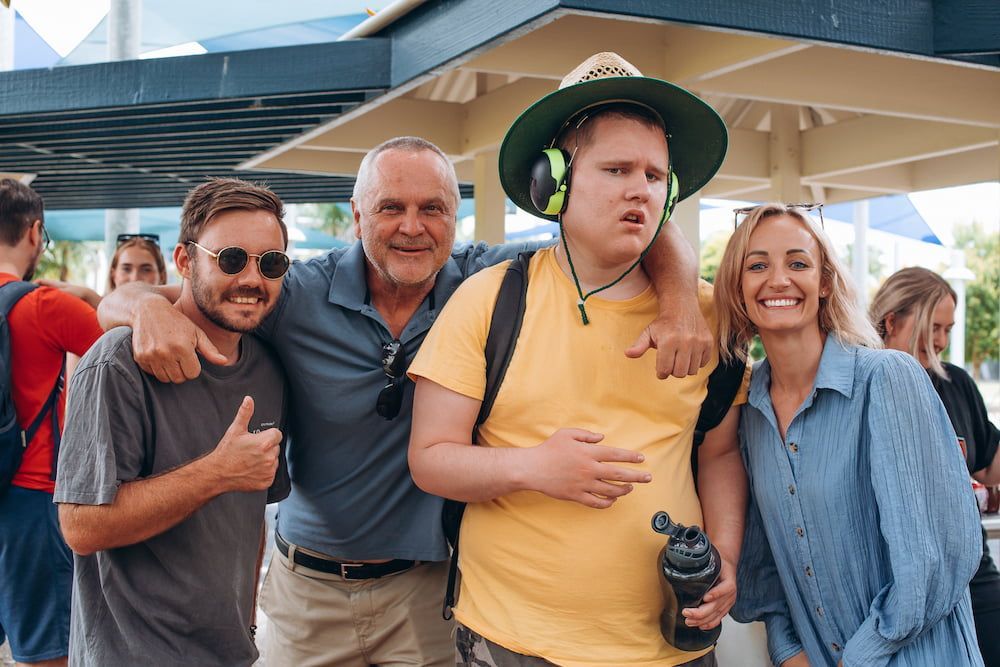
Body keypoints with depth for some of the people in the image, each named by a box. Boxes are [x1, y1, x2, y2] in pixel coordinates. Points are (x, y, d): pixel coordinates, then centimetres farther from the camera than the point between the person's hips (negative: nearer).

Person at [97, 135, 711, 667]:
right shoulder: (297, 296, -12)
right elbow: (117, 302, -7)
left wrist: (680, 303, -27)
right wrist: (151, 307, -31)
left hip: (430, 587, 0)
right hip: (309, 585, 1)